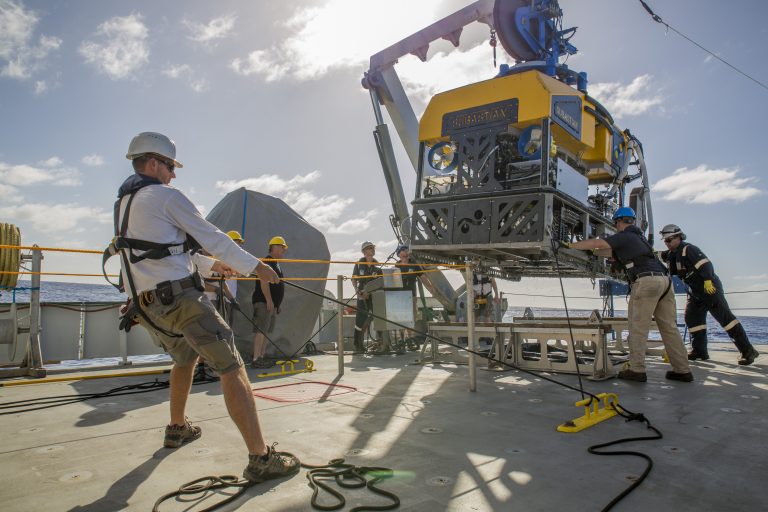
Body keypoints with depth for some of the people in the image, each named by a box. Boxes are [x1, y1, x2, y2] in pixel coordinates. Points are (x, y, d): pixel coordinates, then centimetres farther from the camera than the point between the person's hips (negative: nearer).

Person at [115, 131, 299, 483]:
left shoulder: (123, 203, 19)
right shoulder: (166, 196, -6)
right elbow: (211, 236, -8)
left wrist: (212, 264, 35)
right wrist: (256, 266, 0)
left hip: (146, 305, 9)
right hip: (180, 297, -9)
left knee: (185, 357, 32)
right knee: (231, 369, -11)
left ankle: (177, 428, 45)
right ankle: (260, 458, -16)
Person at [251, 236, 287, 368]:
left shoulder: (276, 264, 21)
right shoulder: (267, 262, -9)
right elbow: (264, 281, -20)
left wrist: (277, 305, 23)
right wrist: (269, 300, -24)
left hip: (272, 303, 10)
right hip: (263, 302, -10)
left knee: (266, 331, 9)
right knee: (261, 330, -12)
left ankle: (261, 357, 12)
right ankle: (256, 360, -13)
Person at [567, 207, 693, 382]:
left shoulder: (624, 236, 2)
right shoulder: (638, 236, 27)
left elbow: (596, 243, -6)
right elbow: (613, 252, 36)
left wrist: (570, 245, 3)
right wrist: (593, 252, 43)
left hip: (646, 281, -8)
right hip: (664, 280, 8)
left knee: (638, 327, -4)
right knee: (669, 327, 9)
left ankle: (637, 370, -4)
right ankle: (682, 370, 11)